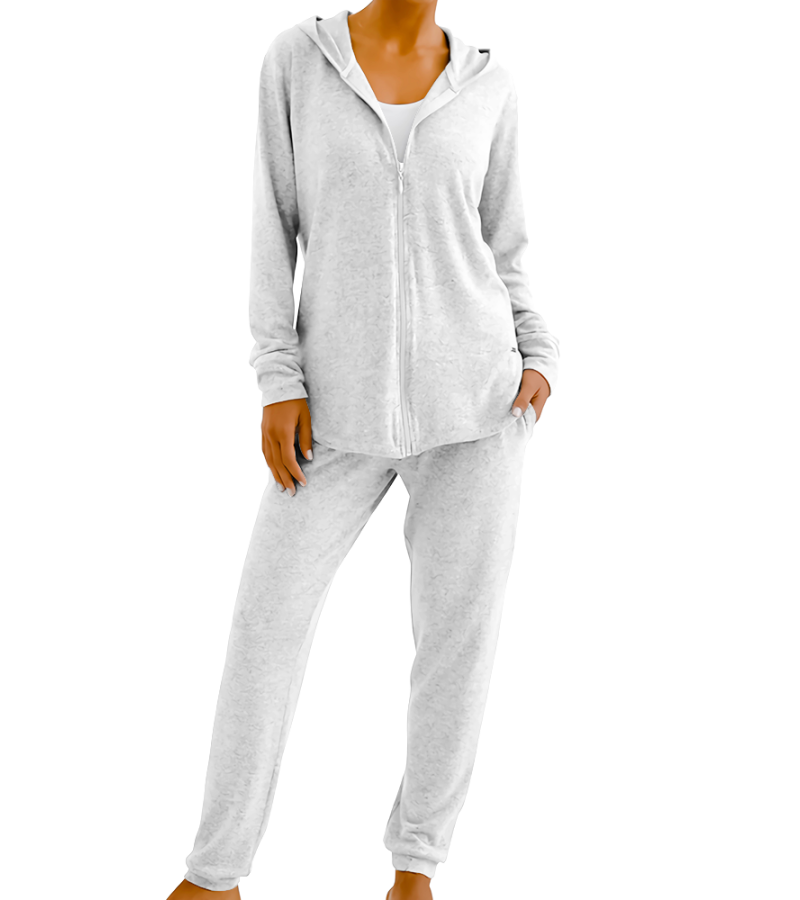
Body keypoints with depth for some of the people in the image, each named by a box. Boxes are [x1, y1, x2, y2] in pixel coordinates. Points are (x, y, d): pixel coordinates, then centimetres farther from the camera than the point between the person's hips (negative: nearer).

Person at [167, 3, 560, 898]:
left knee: (459, 632, 4)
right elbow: (274, 229, 1)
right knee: (265, 624, 1)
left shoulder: (486, 86, 5)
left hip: (470, 401, 1)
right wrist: (279, 383, -7)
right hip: (345, 408, 0)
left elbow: (500, 251, 11)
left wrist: (538, 359, -5)